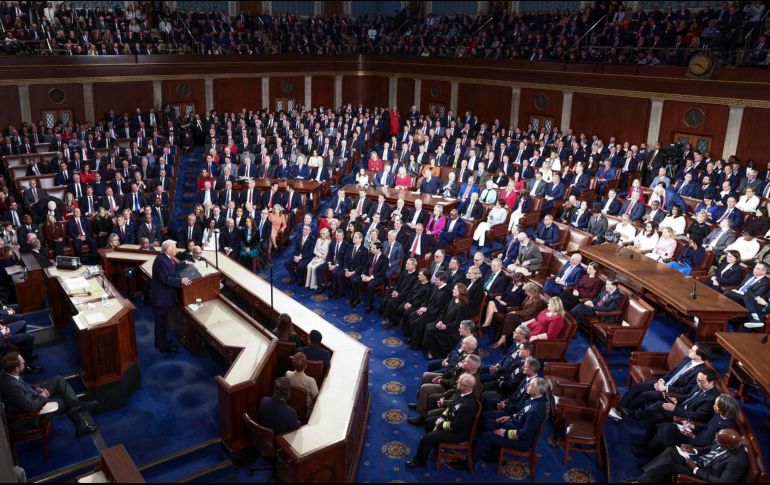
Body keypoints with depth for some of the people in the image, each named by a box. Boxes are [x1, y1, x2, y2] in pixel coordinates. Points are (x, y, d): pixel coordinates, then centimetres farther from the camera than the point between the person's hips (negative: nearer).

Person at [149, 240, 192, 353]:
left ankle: (160, 341, 36)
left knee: (161, 320, 22)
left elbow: (174, 268, 18)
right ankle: (163, 346, 13)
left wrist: (185, 264, 15)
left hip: (163, 295, 10)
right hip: (161, 296, -10)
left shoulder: (166, 258, 4)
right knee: (162, 321, 2)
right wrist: (181, 281, -28)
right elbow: (166, 279, -30)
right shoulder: (161, 260, -27)